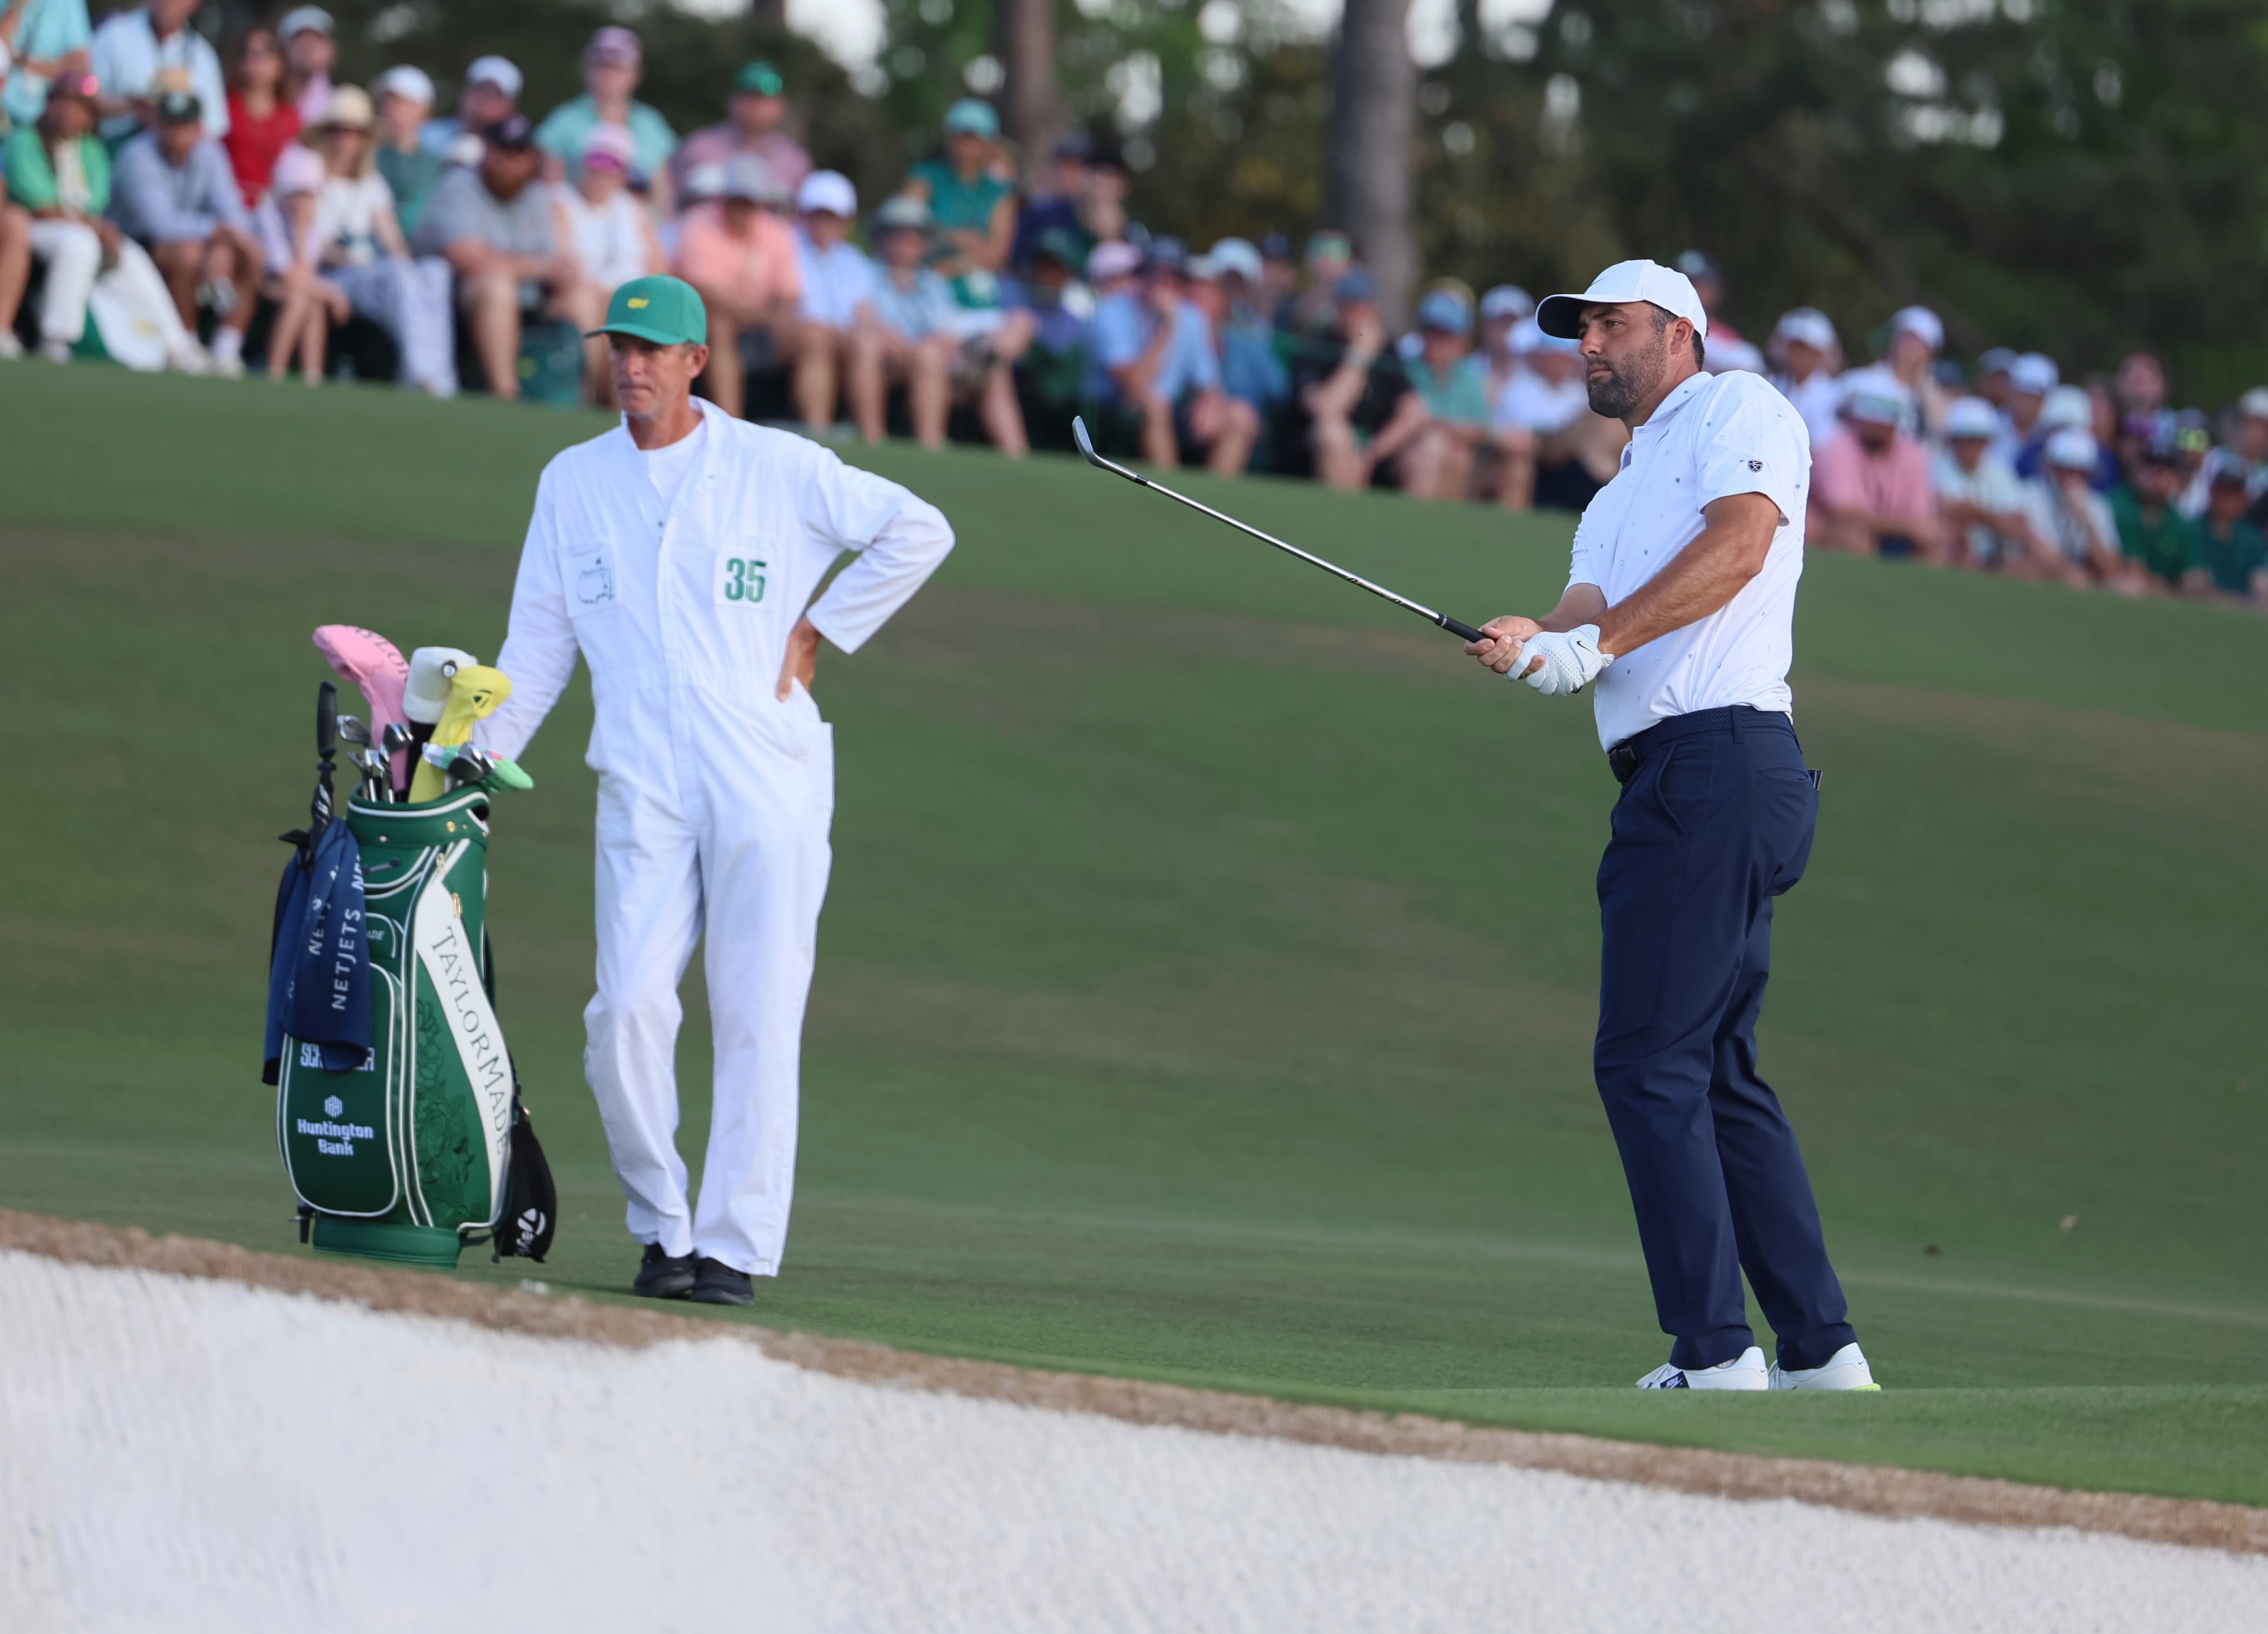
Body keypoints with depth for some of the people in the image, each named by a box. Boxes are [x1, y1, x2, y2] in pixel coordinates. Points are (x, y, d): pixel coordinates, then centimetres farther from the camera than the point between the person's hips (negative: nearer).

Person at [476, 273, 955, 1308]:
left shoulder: (778, 469, 1)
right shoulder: (573, 483, 12)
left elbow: (920, 532, 5)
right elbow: (536, 646, 15)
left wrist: (817, 634, 1)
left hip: (769, 785, -2)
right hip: (642, 791, 2)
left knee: (758, 1018, -5)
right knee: (628, 1010, -12)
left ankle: (734, 1249, 0)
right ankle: (662, 1230, 4)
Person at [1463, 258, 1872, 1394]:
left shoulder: (1738, 409, 4)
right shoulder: (1618, 500, 29)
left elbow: (1739, 543, -14)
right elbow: (1588, 610, 11)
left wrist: (1598, 640, -20)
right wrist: (1534, 644, -13)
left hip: (1721, 757, -10)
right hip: (1675, 782, 10)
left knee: (1648, 1064, -12)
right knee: (1715, 1074, 10)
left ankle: (1714, 1348, -13)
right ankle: (1818, 1348, 13)